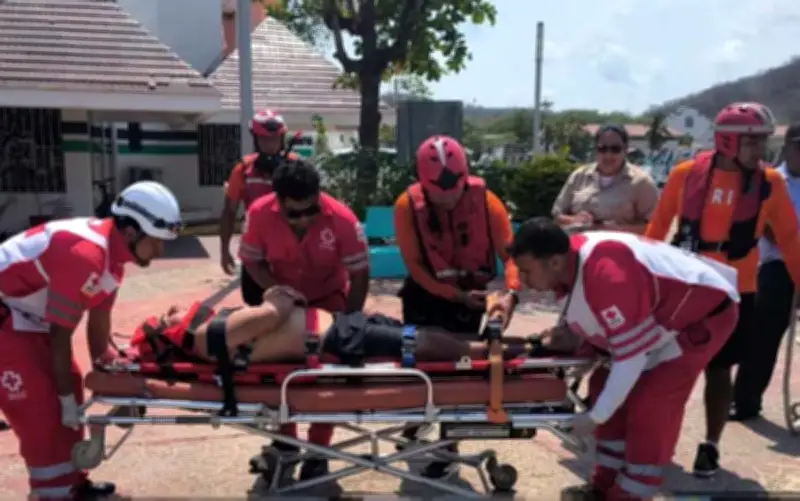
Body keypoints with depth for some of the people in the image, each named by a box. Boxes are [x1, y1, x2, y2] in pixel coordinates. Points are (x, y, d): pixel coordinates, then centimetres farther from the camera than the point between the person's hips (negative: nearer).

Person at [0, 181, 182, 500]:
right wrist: (67, 398, -14)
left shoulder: (113, 250, -3)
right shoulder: (85, 254, -31)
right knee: (39, 407, -8)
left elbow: (98, 321, 5)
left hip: (27, 312, 10)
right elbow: (60, 334, -24)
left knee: (69, 385, 12)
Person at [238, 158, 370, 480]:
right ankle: (285, 440, 29)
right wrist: (277, 291, -28)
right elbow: (251, 261, -12)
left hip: (329, 298, -2)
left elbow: (359, 276, -21)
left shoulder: (342, 219, -33)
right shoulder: (259, 214, -28)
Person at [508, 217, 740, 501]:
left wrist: (596, 416, -25)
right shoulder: (569, 258, -11)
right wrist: (567, 331, -10)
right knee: (606, 387, 9)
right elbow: (593, 312, 9)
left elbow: (631, 356, -32)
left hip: (704, 312, -9)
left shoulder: (607, 274, -40)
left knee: (648, 410, -14)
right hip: (661, 313, 9)